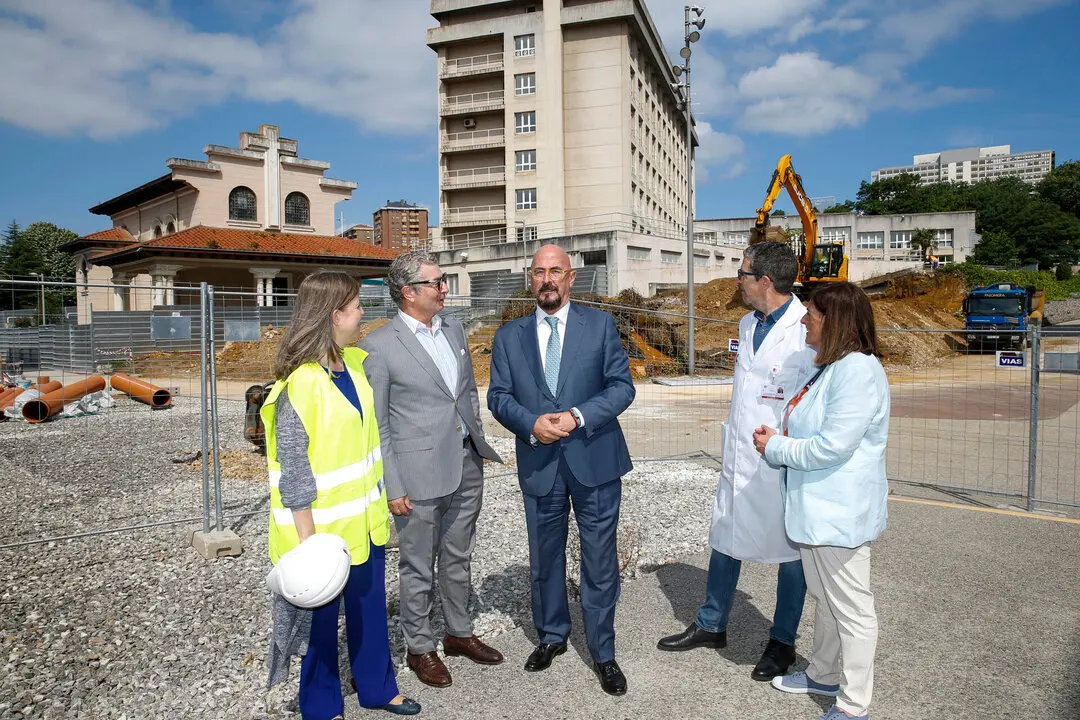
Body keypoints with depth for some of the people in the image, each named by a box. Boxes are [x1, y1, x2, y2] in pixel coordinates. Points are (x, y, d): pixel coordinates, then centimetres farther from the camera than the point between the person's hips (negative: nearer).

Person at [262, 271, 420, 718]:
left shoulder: (356, 362, 1)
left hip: (365, 520, 7)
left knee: (371, 607, 20)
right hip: (325, 528, -7)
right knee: (322, 619, 14)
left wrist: (383, 500, 16)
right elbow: (293, 473, -20)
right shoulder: (300, 385, -23)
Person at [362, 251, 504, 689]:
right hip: (419, 476, -6)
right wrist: (392, 487, -12)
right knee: (418, 568, 11)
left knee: (458, 559, 21)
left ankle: (459, 633, 39)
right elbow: (376, 425, -10)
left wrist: (478, 443, 14)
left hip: (466, 468, 6)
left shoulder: (454, 330, 7)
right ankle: (419, 648, 30)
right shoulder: (379, 347, -12)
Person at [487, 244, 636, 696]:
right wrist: (531, 424, -16)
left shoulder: (600, 325, 0)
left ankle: (602, 653, 26)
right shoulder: (509, 336, 5)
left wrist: (578, 417, -18)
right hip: (539, 465, 2)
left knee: (600, 563, 7)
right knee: (544, 560, 17)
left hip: (594, 460, -2)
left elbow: (622, 386, -4)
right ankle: (552, 636, 40)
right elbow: (499, 396, 3)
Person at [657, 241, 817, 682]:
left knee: (790, 550, 12)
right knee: (725, 541, 17)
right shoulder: (747, 324, 7)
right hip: (739, 458, 8)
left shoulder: (808, 329, -18)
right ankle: (711, 626, 36)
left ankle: (783, 642, 31)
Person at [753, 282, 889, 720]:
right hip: (818, 508, 10)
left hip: (840, 514, -10)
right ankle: (824, 675, 43)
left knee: (851, 610, 6)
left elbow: (832, 446, -26)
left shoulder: (858, 370, -21)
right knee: (825, 599, 24)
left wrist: (775, 448, -13)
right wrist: (777, 436, 2)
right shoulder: (833, 367, 11)